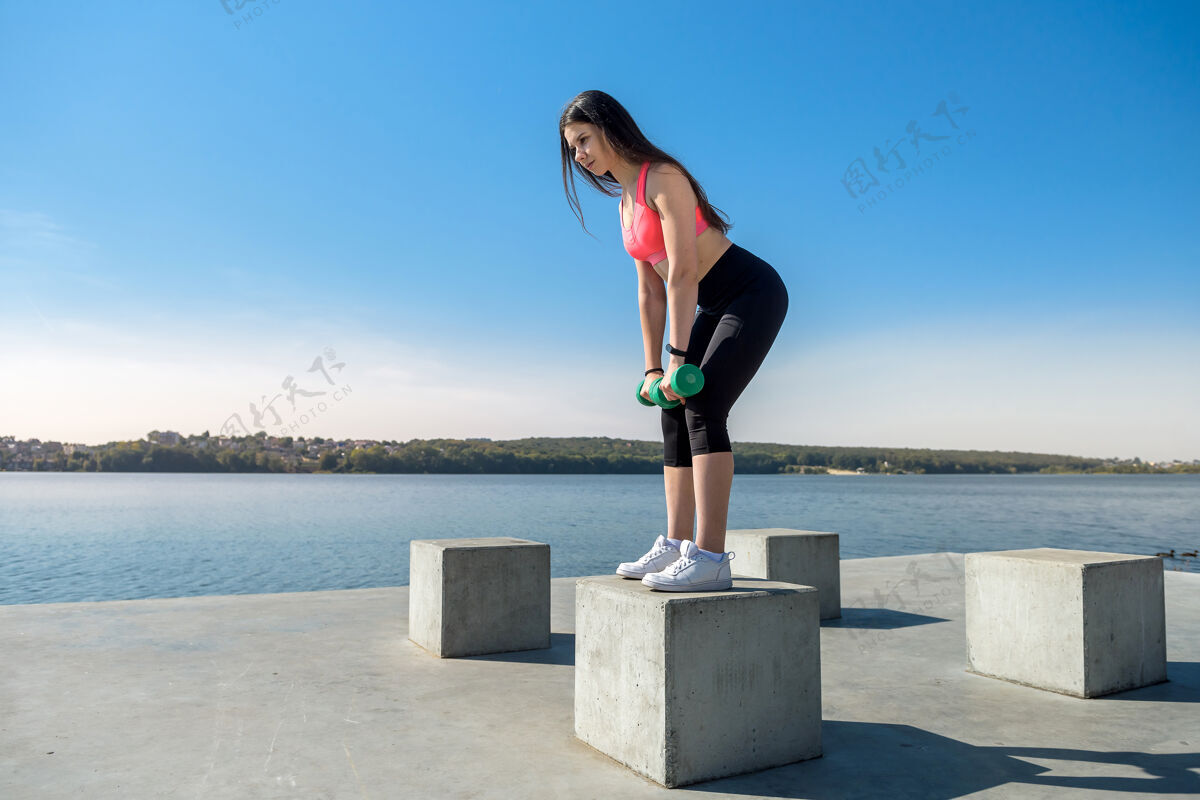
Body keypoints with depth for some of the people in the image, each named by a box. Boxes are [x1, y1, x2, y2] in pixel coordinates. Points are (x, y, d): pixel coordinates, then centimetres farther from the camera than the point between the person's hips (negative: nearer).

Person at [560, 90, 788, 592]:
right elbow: (650, 292, 11)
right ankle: (675, 545, 10)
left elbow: (683, 272, -23)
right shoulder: (627, 201, 11)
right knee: (674, 412, 5)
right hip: (715, 307, 9)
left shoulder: (663, 178, -16)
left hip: (753, 295, -9)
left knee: (703, 405, -21)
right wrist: (652, 367, 8)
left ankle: (709, 557, -21)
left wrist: (678, 357, -25)